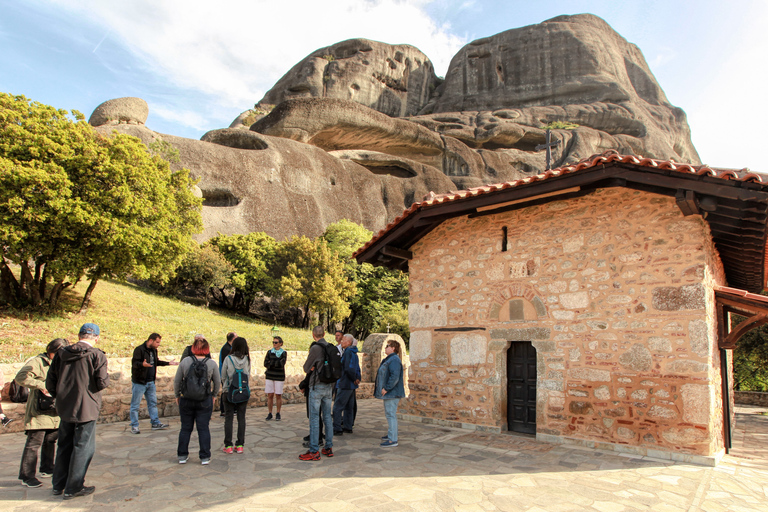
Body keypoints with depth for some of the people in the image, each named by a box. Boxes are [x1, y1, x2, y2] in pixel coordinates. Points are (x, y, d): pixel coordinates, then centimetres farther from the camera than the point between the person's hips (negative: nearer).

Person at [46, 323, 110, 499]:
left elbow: (50, 381, 5)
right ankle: (74, 488, 13)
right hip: (86, 409, -6)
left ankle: (58, 485, 31)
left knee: (64, 446, 20)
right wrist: (106, 374, 3)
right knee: (83, 447, 6)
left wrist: (59, 397, 19)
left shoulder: (61, 353, 3)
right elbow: (101, 383, -17)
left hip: (64, 408, 6)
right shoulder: (97, 355, -13)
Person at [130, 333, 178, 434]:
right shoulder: (139, 350, -16)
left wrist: (168, 363, 21)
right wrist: (142, 364, -44)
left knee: (153, 403, 13)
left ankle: (155, 423, 20)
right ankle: (134, 426, 12)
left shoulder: (154, 350, 11)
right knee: (135, 405, 2)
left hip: (150, 382, 8)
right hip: (139, 382, -8)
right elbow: (134, 363, -25)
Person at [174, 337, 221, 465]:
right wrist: (214, 395, 18)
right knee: (203, 428, 6)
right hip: (205, 401, -1)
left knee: (186, 428, 13)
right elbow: (218, 382, 3)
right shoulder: (212, 363, -5)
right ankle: (205, 457, 9)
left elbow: (176, 381, 2)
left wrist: (177, 395, 16)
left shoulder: (185, 361, -4)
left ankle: (182, 456, 22)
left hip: (186, 400, 1)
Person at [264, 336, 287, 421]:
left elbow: (282, 364, -14)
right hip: (269, 376, 2)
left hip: (279, 377, -2)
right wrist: (276, 364, -15)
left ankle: (278, 414, 13)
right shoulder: (269, 352, 8)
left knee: (278, 395, 1)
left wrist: (271, 363, -10)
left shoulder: (284, 353, 0)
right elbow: (265, 364, -4)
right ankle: (270, 413, 14)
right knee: (270, 395, 3)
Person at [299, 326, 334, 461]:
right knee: (327, 417, 13)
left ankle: (314, 451, 2)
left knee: (314, 418, -1)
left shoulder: (315, 348, -15)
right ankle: (329, 447, 19)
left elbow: (306, 368, -9)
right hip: (329, 386, 7)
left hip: (317, 386, -7)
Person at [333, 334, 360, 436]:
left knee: (337, 407, -4)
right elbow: (357, 369, 18)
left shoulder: (348, 352, -17)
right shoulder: (354, 353, 14)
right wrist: (357, 379, 8)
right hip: (351, 385, 10)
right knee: (348, 407, 16)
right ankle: (348, 427, 23)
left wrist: (354, 379, -12)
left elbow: (349, 368, -24)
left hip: (345, 384, -10)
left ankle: (337, 429, -3)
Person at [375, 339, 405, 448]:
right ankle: (390, 434, 31)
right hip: (388, 393, 11)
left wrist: (386, 388, -23)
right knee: (389, 413, 19)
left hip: (392, 393, -11)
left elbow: (395, 377, -27)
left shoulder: (394, 360, -19)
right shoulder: (389, 359, 16)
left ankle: (393, 440, -5)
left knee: (391, 414, -9)